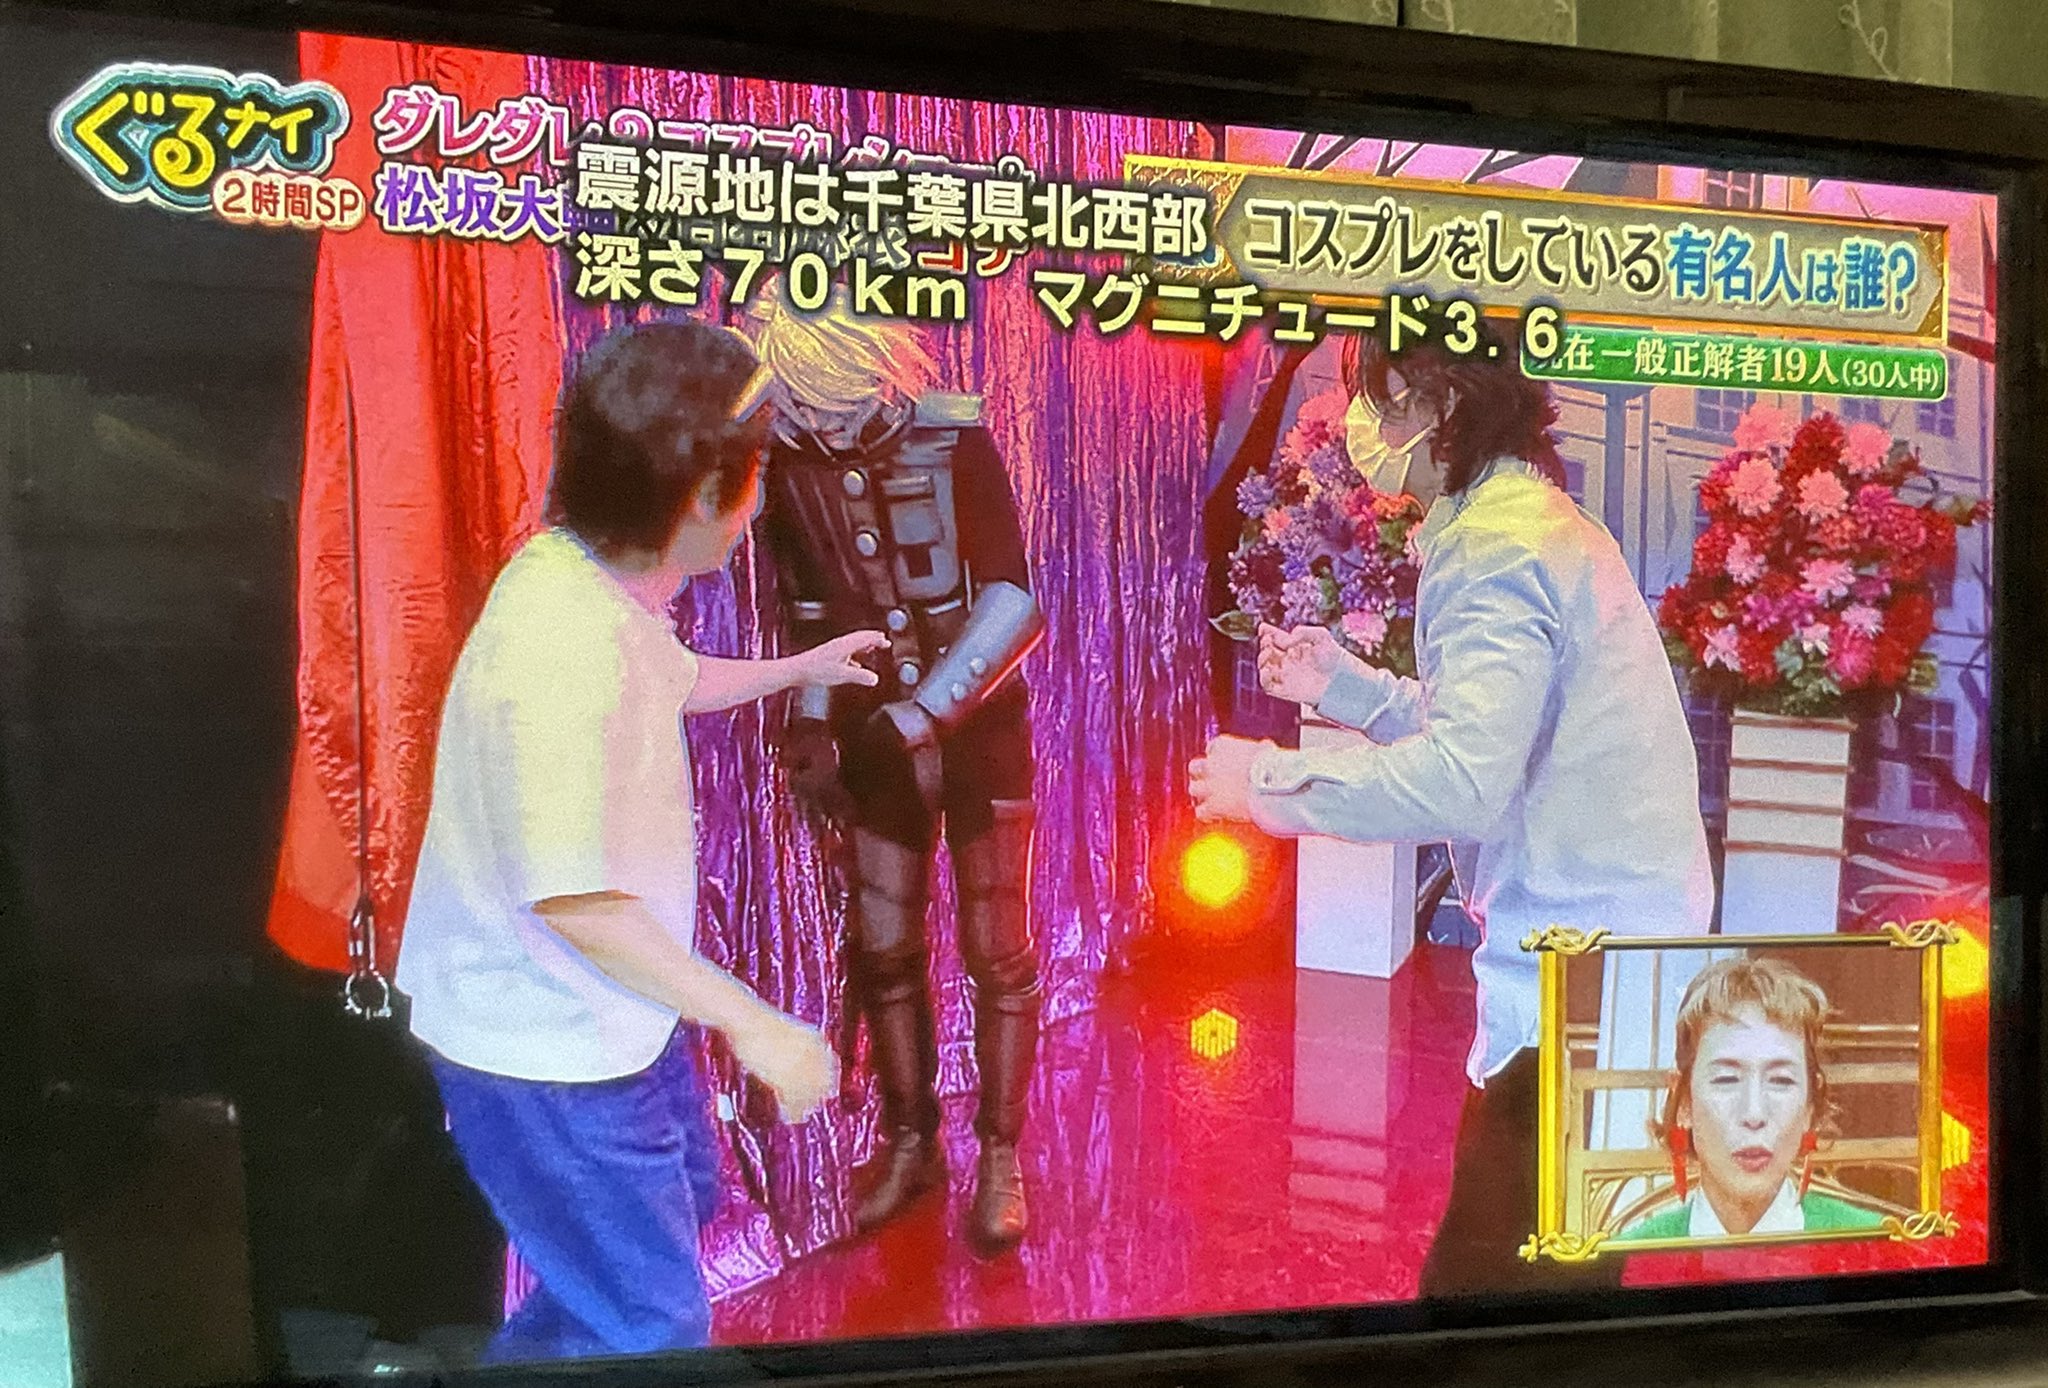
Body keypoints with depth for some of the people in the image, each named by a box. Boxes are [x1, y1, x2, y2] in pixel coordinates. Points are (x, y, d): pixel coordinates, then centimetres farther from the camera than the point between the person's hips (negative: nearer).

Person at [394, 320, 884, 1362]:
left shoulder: (590, 575, -3)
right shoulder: (566, 655, -34)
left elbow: (675, 680, 20)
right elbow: (576, 903, -32)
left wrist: (803, 668, 32)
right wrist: (753, 1024, -25)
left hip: (602, 1011, 10)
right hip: (546, 1049, -10)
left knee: (682, 1195, 31)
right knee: (652, 1330, 5)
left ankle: (535, 1355, 52)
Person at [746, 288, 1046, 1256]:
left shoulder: (953, 441, -16)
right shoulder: (790, 465, -5)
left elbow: (1011, 602, -19)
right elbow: (807, 611, 8)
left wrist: (919, 717, -24)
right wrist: (808, 724, 1)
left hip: (978, 724, -3)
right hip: (877, 732, 3)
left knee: (996, 950, 4)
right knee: (881, 946, 8)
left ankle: (1000, 1155, 20)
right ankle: (910, 1141, 27)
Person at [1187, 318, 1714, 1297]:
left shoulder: (1495, 554, -18)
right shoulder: (1538, 522, 16)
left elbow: (1462, 783, -30)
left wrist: (1269, 780, -19)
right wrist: (1344, 685, 16)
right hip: (1621, 948, 11)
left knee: (1483, 1285, -4)